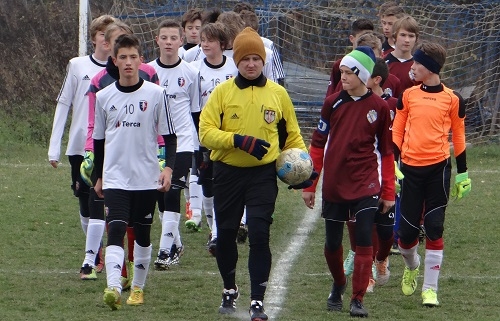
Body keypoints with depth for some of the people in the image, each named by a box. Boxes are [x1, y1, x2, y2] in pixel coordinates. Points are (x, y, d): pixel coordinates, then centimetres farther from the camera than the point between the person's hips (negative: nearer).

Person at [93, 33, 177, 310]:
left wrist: (168, 167, -10)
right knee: (116, 230, -16)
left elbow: (169, 136, 2)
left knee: (142, 233, 10)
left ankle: (138, 287, 25)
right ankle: (113, 287, -29)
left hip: (147, 178, 0)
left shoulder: (155, 94, -2)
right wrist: (99, 176, 18)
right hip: (115, 179, 0)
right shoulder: (104, 97, 3)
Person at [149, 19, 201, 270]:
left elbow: (197, 112, 7)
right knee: (161, 196, 8)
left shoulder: (190, 73, -1)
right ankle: (176, 244, 24)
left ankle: (166, 250, -13)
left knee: (172, 194, -13)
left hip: (182, 143, -3)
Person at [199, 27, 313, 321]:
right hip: (227, 173, 1)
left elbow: (292, 136, 14)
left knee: (259, 235, -12)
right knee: (226, 234, 11)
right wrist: (239, 140, -20)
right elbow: (206, 132, -8)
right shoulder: (222, 92, -1)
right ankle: (230, 290, 34)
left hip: (263, 174, -1)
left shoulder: (277, 94, 4)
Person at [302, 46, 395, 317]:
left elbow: (386, 152, 5)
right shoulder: (333, 103, 3)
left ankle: (358, 300, -6)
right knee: (332, 243, 8)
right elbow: (318, 145, 7)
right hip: (334, 184, 2)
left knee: (364, 240, -11)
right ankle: (338, 285, 35)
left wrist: (388, 192, 5)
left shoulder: (379, 107, 0)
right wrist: (309, 185, 5)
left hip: (365, 185, -2)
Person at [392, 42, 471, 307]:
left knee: (434, 228, -5)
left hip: (439, 168, -2)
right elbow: (397, 132, 9)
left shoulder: (452, 99, 1)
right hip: (411, 168, 2)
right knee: (407, 230, 3)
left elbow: (458, 136, 8)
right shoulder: (408, 95, 5)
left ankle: (430, 288, 1)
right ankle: (411, 267, 35)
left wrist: (462, 173, 9)